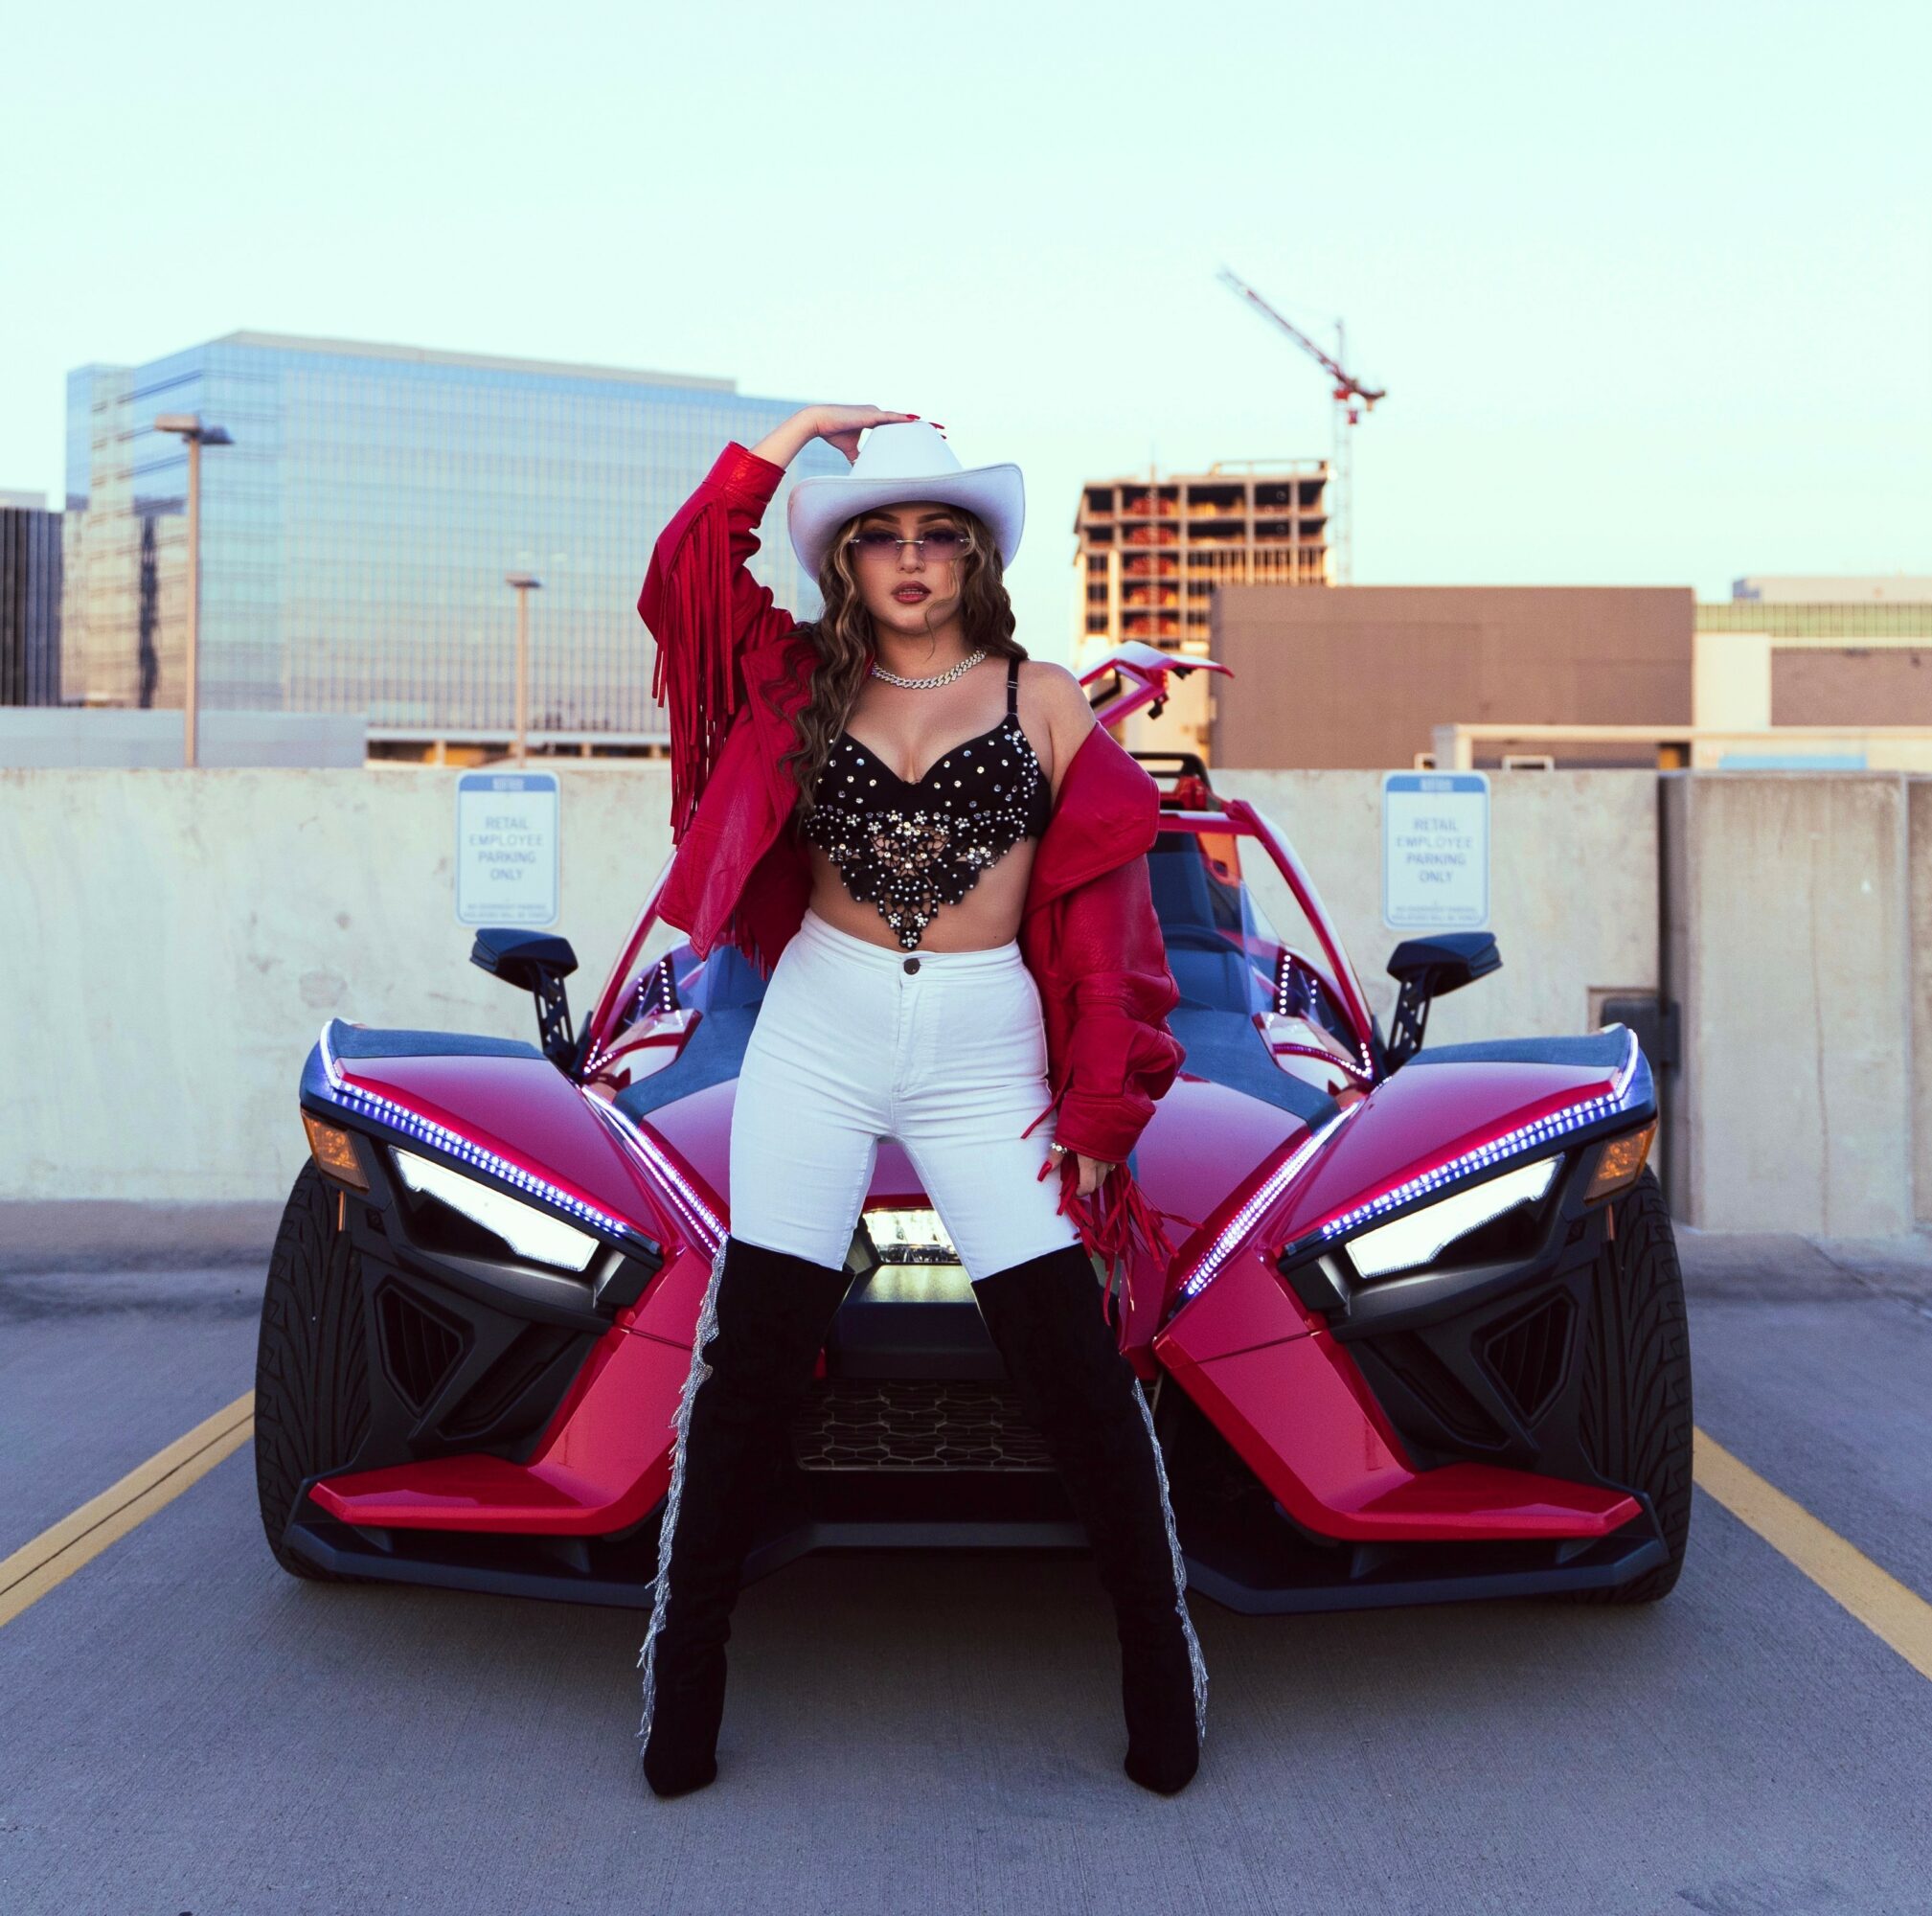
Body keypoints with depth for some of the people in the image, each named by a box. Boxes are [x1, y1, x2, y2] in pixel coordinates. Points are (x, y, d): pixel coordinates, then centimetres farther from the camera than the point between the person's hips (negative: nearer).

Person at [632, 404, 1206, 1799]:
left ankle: (1161, 1655, 11)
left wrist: (1100, 1105, -5)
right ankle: (686, 1662, 15)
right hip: (817, 1038, 2)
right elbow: (682, 576, -2)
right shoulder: (806, 683, 10)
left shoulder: (1043, 698, 5)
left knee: (1074, 1362, -4)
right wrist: (796, 436, -1)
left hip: (986, 1053, -1)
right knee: (751, 1353, 3)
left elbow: (1103, 900, 1)